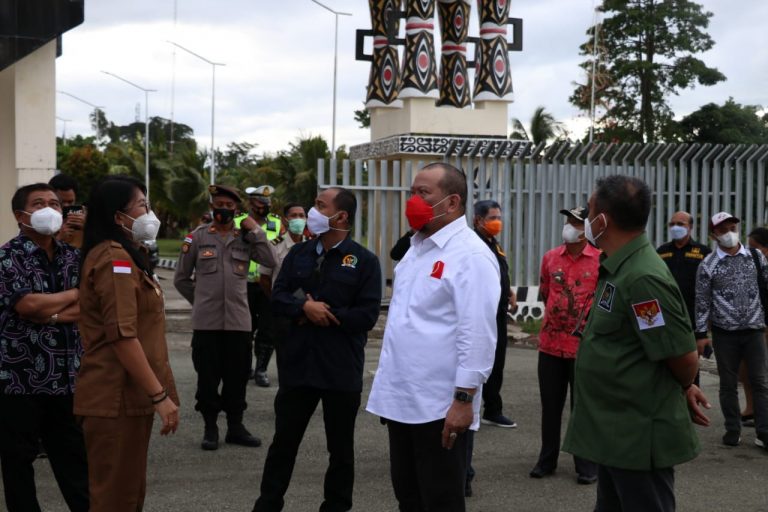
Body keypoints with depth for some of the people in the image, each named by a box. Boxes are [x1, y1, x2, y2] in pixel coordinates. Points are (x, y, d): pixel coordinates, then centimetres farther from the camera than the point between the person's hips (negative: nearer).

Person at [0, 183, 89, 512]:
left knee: (75, 457, 8)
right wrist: (76, 294, -7)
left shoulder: (73, 257, 9)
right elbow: (28, 305, -20)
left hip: (67, 377, 4)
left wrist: (52, 314, -15)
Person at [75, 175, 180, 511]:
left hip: (128, 393, 10)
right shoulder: (115, 259, -16)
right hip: (119, 396, -10)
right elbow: (122, 336, -23)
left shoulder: (121, 255, 17)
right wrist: (160, 395, -21)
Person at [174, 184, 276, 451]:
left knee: (237, 376, 8)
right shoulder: (198, 236, 3)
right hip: (206, 321, -1)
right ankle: (210, 428, 15)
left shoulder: (245, 237, 7)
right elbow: (181, 279, 10)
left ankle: (235, 426, 20)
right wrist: (201, 301, 10)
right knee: (207, 376, 4)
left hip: (238, 321, 1)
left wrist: (255, 230, -9)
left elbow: (270, 261, -10)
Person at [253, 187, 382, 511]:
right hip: (297, 364, 3)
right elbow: (277, 297, 1)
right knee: (283, 441, 12)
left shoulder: (364, 261, -5)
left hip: (341, 370, -3)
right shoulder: (299, 253, 8)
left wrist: (324, 314, -13)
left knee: (340, 448, 10)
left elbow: (367, 316, -13)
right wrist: (305, 308, -17)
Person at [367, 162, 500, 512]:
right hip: (401, 398, 9)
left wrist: (464, 399, -23)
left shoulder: (471, 255, -15)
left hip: (440, 405, -8)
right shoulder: (417, 247, 13)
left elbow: (477, 335, -21)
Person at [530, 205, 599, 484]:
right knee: (550, 406, 12)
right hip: (550, 344, 4)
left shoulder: (601, 260, -8)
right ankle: (547, 459, 24)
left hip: (584, 345, -4)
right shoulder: (550, 258, 5)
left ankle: (586, 465, 14)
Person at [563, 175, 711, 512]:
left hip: (639, 437, -10)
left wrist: (684, 389, -1)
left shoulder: (642, 278, -24)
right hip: (614, 432, 10)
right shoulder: (619, 269, 8)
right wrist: (683, 389, 11)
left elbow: (684, 357, -22)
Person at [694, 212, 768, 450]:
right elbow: (702, 302, -1)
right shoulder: (708, 265, -2)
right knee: (728, 384, 7)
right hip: (725, 333, -1)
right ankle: (733, 430, 18)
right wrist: (701, 334, -3)